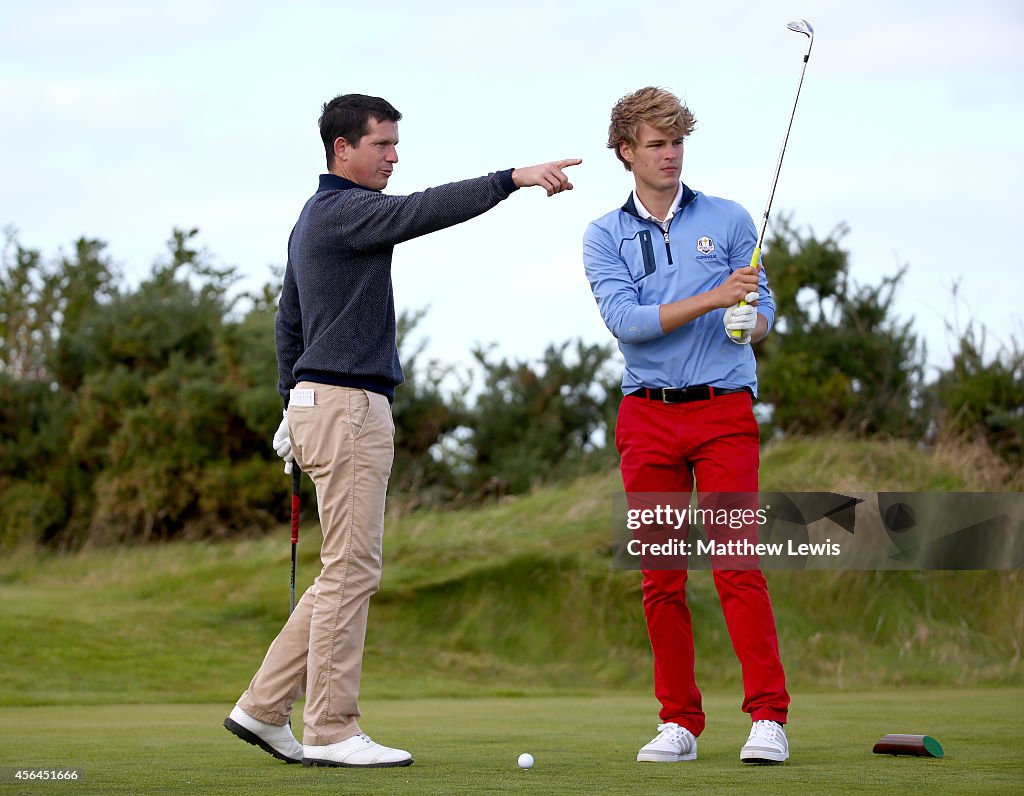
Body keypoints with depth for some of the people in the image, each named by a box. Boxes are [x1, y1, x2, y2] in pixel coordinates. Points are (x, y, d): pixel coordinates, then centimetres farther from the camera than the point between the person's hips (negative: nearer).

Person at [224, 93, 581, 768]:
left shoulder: (314, 219, 21)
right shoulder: (344, 210, -10)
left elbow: (288, 318, 26)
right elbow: (423, 210, -27)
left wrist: (293, 402, 29)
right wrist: (511, 179, -32)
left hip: (320, 401, 10)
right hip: (347, 405, -10)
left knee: (348, 572, 11)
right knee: (352, 569, -8)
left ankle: (264, 708, 11)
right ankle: (332, 731, -5)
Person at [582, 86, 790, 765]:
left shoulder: (729, 219, 8)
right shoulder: (604, 236, 7)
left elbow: (762, 312, 7)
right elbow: (624, 319, -8)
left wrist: (749, 322, -17)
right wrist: (711, 299, -17)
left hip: (725, 410, -1)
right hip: (647, 416, 2)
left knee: (738, 564, -11)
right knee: (661, 579, 3)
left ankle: (768, 717, -11)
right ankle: (680, 721, 10)